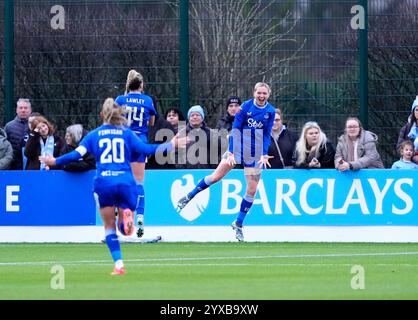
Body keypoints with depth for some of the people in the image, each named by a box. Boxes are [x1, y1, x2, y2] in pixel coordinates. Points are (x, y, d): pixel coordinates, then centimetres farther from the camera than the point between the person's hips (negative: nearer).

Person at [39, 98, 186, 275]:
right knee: (125, 228, 9)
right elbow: (145, 149, 0)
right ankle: (126, 215, -29)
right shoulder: (126, 133, 8)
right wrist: (171, 144, 11)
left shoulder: (94, 135, 9)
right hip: (126, 182, 0)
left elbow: (77, 154, 1)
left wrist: (55, 161, 15)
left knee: (109, 226, 12)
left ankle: (118, 264, -4)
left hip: (103, 183, 0)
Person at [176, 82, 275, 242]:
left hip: (256, 154, 2)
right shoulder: (246, 107, -11)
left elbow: (267, 135, 2)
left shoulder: (270, 111, -3)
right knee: (217, 176, -9)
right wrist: (230, 152, -19)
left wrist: (264, 155, -9)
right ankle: (189, 196, 10)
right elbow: (235, 129, -12)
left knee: (252, 190, -2)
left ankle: (238, 223, 11)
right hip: (238, 146, -2)